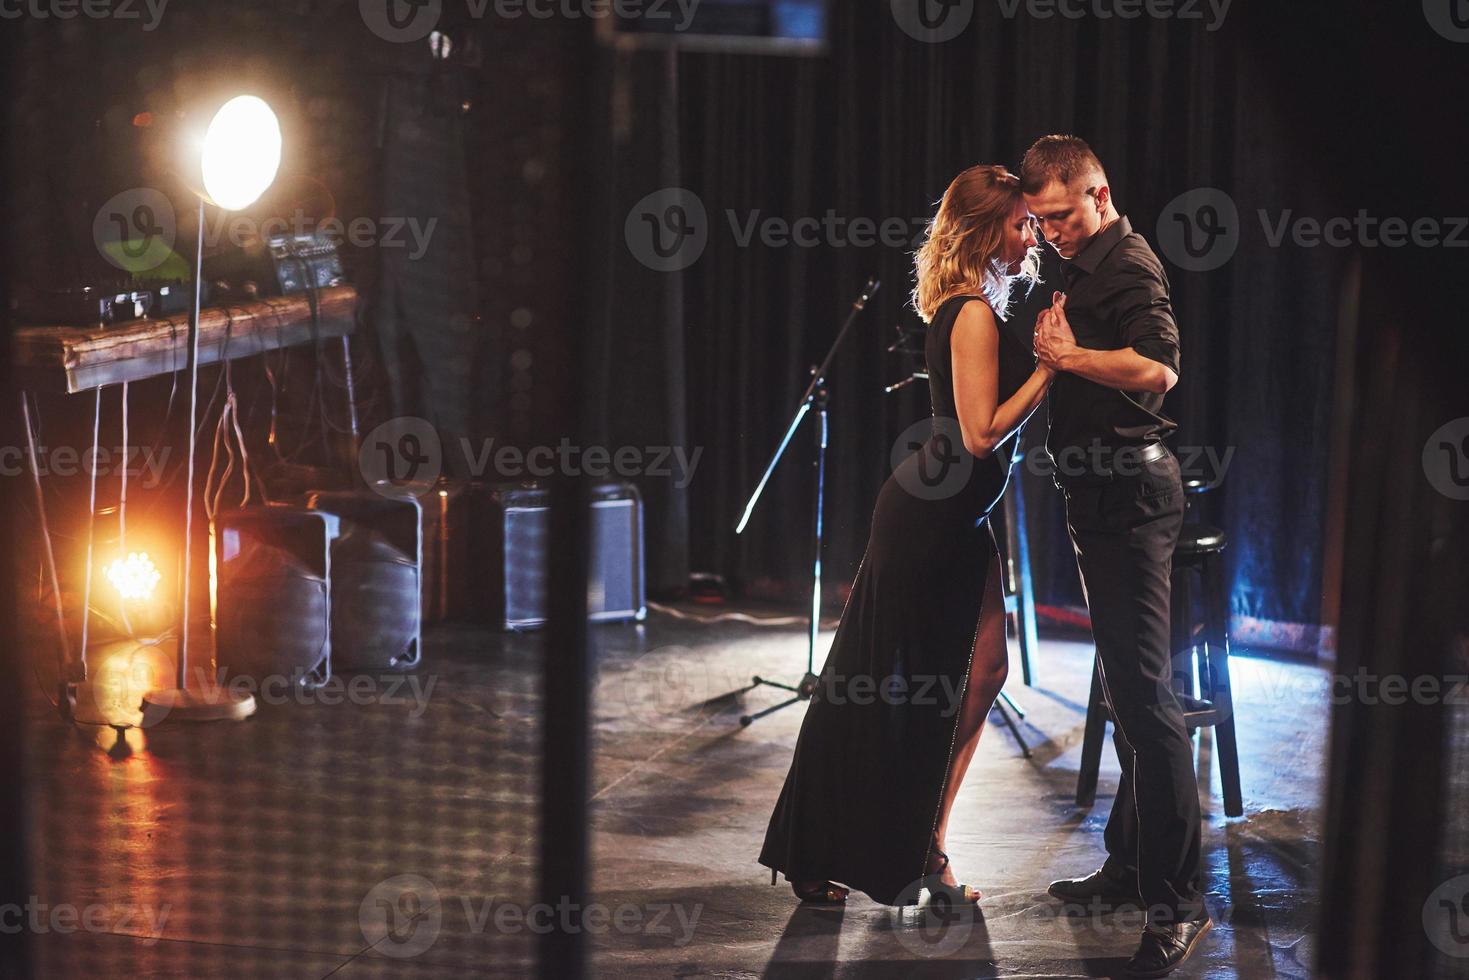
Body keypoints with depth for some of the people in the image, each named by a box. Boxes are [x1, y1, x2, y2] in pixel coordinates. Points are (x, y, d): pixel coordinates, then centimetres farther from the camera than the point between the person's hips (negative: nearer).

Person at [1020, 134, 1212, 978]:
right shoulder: (1091, 267, 19)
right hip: (1108, 494, 11)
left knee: (1143, 688, -13)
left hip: (1130, 495, -11)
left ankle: (1178, 901, -13)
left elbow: (1158, 366, -28)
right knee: (1127, 686, 16)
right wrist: (1058, 351, 8)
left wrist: (1068, 353, -19)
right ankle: (1131, 866, 26)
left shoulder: (1128, 262, -12)